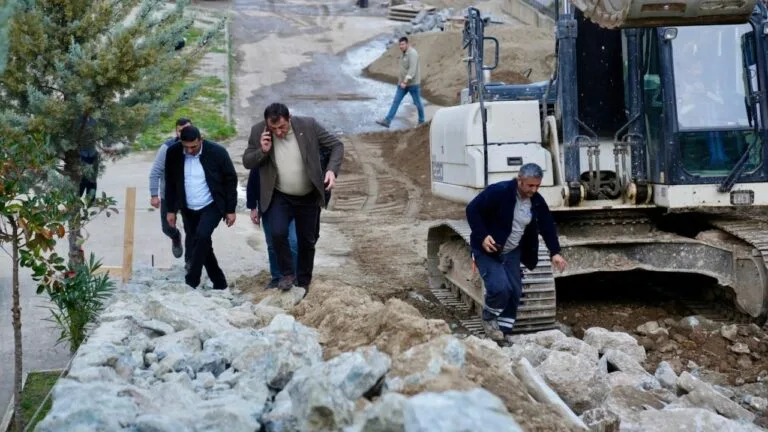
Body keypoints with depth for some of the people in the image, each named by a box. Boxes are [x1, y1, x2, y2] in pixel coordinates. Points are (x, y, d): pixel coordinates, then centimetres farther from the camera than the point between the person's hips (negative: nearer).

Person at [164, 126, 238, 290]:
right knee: (201, 245, 7)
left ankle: (190, 282, -17)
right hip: (188, 209, 4)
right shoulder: (173, 153, -9)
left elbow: (230, 180, -9)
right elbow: (170, 182, 3)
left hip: (212, 206, -4)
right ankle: (219, 283, 22)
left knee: (201, 236, -25)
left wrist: (230, 210, -8)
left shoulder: (217, 152, -17)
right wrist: (171, 210, 4)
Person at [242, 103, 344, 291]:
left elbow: (337, 146, -8)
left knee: (307, 241, 11)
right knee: (278, 233, -22)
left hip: (308, 198, 0)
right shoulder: (258, 131, -13)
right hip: (279, 197, 0)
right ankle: (287, 274, 2)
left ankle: (303, 282, 32)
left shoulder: (309, 125, -16)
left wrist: (332, 170, -24)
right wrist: (262, 151, -23)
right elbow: (247, 162, -3)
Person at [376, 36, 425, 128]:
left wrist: (405, 82, -33)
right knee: (396, 101, 1)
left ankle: (421, 121, 27)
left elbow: (412, 70, -29)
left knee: (417, 102, 8)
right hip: (403, 82, 8)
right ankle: (387, 121, -3)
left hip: (413, 83, -8)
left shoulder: (412, 53, -21)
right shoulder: (403, 53, 8)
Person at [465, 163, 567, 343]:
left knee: (515, 291, 2)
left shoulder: (537, 201, -4)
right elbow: (472, 210, -20)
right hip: (488, 249, -6)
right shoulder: (498, 192, -23)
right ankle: (488, 319, 9)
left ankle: (504, 332, 17)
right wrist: (482, 236, -28)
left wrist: (555, 252, -6)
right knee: (500, 287, -20)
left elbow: (547, 226, 5)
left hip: (512, 252, 7)